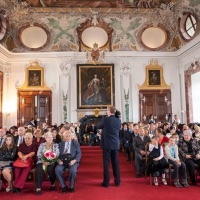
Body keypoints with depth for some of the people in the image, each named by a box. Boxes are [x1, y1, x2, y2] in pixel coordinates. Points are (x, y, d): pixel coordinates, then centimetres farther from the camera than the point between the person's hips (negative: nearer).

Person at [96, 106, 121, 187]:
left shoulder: (105, 119, -11)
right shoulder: (118, 120, 2)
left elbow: (98, 126, 4)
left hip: (107, 144, -4)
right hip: (116, 144, 4)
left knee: (106, 163, 2)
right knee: (115, 162, 11)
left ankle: (106, 182, 6)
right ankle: (117, 181, 17)